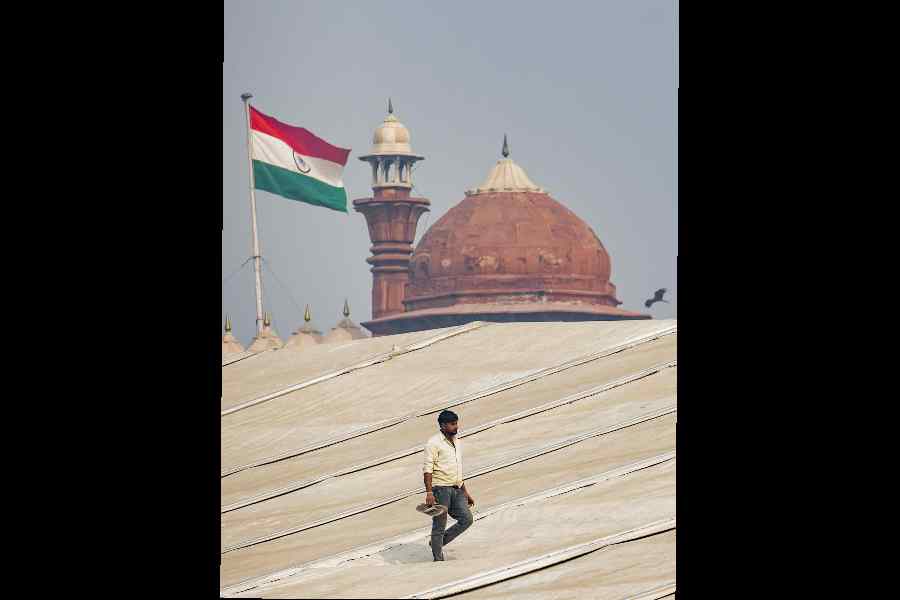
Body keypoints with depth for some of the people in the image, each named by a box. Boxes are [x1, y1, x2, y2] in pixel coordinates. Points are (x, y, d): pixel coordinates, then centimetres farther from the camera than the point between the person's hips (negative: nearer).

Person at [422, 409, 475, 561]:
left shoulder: (456, 443, 19)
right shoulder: (434, 443, -6)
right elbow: (428, 469, -13)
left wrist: (466, 492, 24)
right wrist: (429, 493, -22)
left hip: (456, 489, 7)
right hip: (440, 488, -7)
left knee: (466, 519, -5)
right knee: (439, 525, -3)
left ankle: (438, 543, 10)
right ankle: (438, 559, 3)